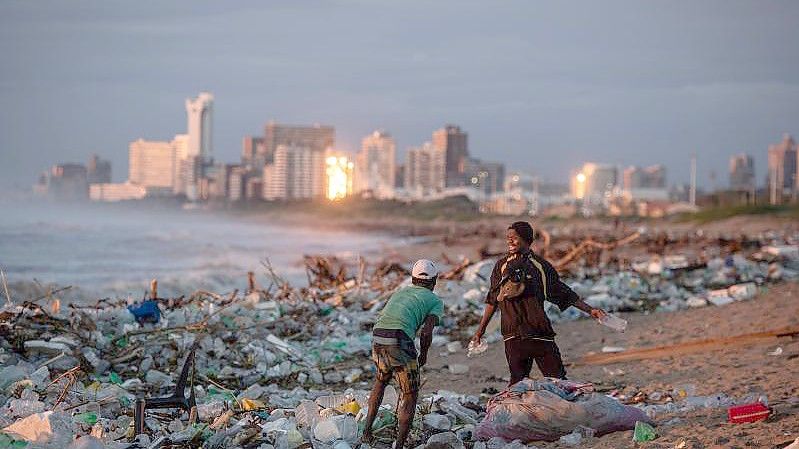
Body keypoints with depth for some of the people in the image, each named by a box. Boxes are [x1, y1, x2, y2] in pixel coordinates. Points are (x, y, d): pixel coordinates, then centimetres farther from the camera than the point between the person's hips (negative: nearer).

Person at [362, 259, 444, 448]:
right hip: (399, 342, -6)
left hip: (377, 339, 6)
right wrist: (424, 354, 15)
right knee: (410, 395, 10)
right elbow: (426, 332, -3)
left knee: (381, 380, 33)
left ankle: (367, 428, 29)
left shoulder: (400, 293, 30)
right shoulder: (436, 301, 14)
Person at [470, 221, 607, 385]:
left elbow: (564, 294, 14)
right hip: (513, 335, 1)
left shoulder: (541, 266, 6)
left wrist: (589, 309, 10)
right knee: (518, 383, -1)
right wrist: (480, 330, 18)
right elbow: (492, 300, 17)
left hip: (541, 333, -1)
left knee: (557, 379, -4)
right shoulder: (502, 266, 10)